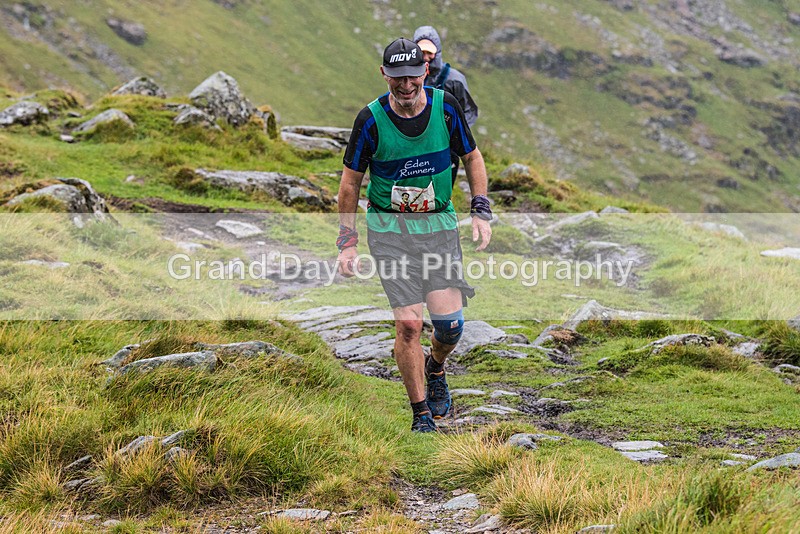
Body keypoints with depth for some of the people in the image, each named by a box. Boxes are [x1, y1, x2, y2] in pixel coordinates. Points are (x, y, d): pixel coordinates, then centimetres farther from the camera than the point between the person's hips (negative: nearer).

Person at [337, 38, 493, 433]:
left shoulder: (445, 106, -6)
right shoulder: (371, 119, -11)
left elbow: (471, 156, 9)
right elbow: (351, 181, 0)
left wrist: (481, 212, 0)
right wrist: (347, 242, -3)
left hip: (439, 224, 2)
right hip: (390, 228, -2)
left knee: (449, 322, -7)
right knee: (408, 324, -10)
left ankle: (435, 367, 29)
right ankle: (421, 414, 5)